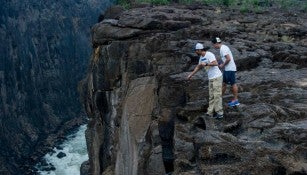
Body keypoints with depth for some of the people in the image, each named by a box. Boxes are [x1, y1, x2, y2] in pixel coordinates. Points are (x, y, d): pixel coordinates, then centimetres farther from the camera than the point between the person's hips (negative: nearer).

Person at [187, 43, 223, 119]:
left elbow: (216, 63, -29)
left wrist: (206, 64, -29)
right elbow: (198, 67, 24)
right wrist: (190, 75, 24)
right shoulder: (201, 57, 11)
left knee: (217, 95, -8)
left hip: (217, 77, -9)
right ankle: (210, 112, 8)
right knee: (211, 96, 7)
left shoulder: (209, 55, -17)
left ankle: (219, 112, -5)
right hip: (211, 78, 9)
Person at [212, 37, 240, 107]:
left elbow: (228, 59, -25)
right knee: (224, 83, 15)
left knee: (233, 84, -1)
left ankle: (236, 100, 6)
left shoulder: (223, 49, -18)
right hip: (227, 69, 10)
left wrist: (223, 65, -13)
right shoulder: (223, 48, 13)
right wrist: (222, 64, 11)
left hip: (230, 69, -10)